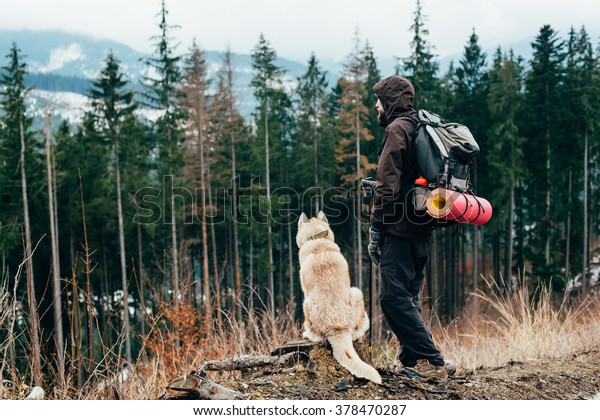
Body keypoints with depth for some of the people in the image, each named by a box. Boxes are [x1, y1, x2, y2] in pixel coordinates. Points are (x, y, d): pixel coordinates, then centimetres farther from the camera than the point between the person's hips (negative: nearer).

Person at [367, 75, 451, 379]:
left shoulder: (397, 129, -7)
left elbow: (387, 184, -16)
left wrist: (375, 229, -14)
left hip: (399, 229, -10)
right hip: (421, 229, 10)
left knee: (393, 297, -11)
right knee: (409, 298, 14)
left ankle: (432, 362, -14)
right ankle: (415, 362, 15)